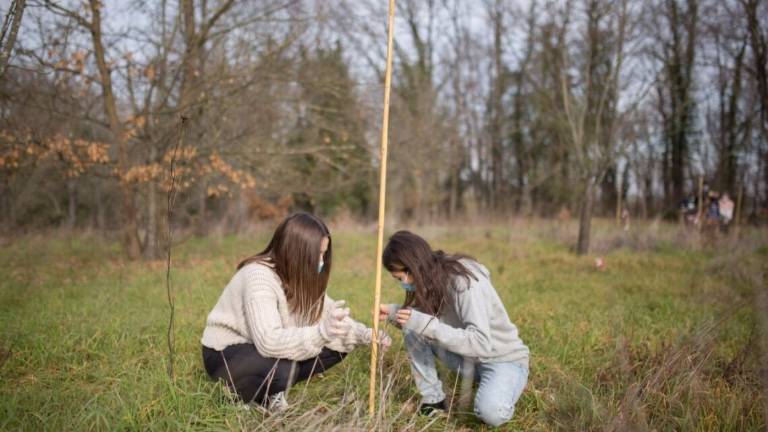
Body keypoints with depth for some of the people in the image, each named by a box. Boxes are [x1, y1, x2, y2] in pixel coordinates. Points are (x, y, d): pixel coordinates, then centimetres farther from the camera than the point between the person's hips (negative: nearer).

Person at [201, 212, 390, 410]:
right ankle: (238, 394, -6)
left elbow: (329, 316, 0)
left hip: (259, 348, 8)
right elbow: (268, 341, -41)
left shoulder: (302, 276, -5)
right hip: (225, 353, -7)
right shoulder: (258, 276, -30)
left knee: (338, 346, -6)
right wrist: (321, 332, -54)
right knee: (282, 369, -37)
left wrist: (364, 335, -18)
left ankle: (272, 390, 2)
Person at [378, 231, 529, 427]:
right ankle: (433, 399, 0)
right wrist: (394, 312, -11)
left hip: (504, 359, -7)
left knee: (491, 412, -35)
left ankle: (501, 392, 0)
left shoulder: (465, 282, -29)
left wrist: (425, 324, -39)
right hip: (468, 356, 7)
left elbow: (481, 343, -36)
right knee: (412, 331, -12)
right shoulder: (431, 280, -5)